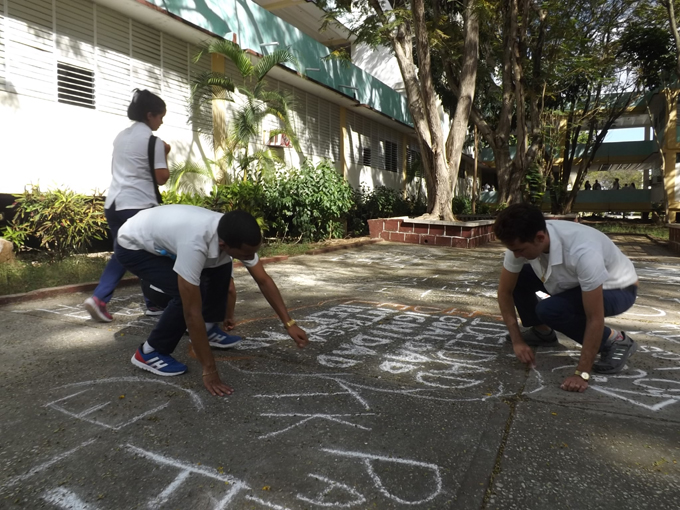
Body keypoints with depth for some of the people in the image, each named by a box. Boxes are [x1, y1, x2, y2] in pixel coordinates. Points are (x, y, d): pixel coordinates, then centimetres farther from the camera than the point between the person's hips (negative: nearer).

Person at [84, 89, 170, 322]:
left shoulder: (121, 136, 16)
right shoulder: (153, 141, -7)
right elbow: (161, 178, -8)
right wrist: (165, 154, 6)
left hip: (114, 203, 7)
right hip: (139, 205, -7)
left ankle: (99, 298, 2)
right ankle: (154, 304, 18)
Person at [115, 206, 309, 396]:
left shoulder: (233, 235, -21)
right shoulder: (194, 245, -43)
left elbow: (263, 280, -9)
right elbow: (192, 312, -38)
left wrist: (289, 323, -11)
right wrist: (209, 370, -31)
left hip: (160, 235, 7)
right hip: (132, 246, -7)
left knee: (220, 268, 1)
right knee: (186, 296, -23)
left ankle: (208, 330, 17)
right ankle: (150, 352, -2)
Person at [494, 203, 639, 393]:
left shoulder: (582, 252, -42)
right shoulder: (521, 242, -23)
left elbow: (595, 319, -35)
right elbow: (505, 291, -10)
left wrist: (582, 373, -30)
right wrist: (517, 340, -13)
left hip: (617, 289, -6)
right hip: (576, 281, 6)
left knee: (549, 309, -30)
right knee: (516, 278, -10)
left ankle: (615, 341, -6)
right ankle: (541, 332, 13)